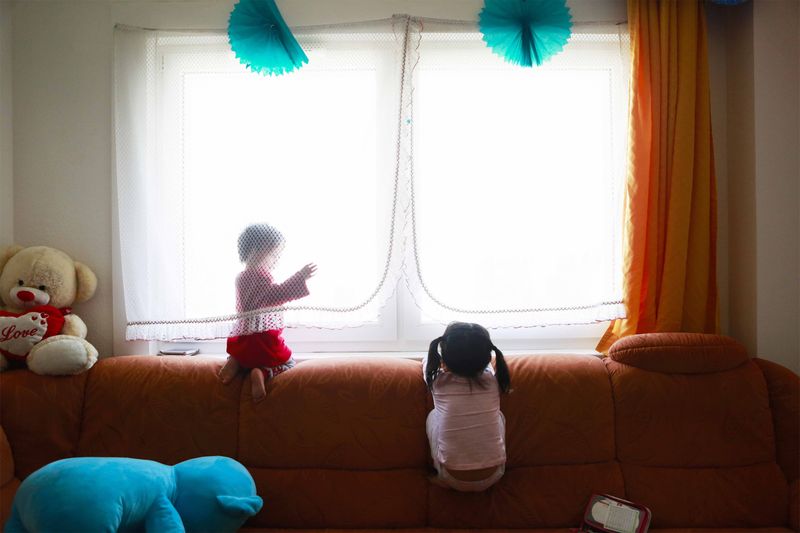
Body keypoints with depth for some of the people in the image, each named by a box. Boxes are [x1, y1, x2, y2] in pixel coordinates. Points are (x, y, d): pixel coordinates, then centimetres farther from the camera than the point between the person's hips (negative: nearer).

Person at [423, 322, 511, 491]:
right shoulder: (492, 380, -7)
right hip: (492, 477, 2)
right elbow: (486, 363, 19)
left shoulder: (438, 381, -10)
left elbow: (427, 360, 15)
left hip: (453, 479, -1)